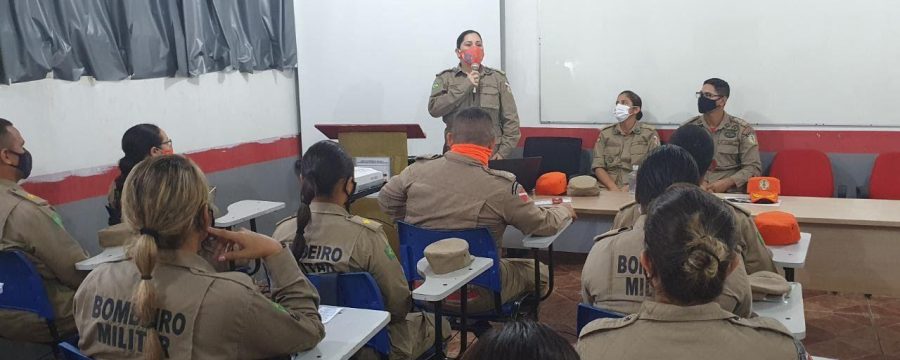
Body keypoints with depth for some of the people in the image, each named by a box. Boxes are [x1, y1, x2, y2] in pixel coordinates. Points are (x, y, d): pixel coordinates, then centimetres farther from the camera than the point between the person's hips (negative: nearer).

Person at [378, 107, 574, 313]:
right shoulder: (501, 186, -20)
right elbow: (544, 225, -8)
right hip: (475, 297, -5)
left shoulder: (417, 171, -10)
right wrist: (564, 210, 14)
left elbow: (385, 201, 8)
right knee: (539, 272, 20)